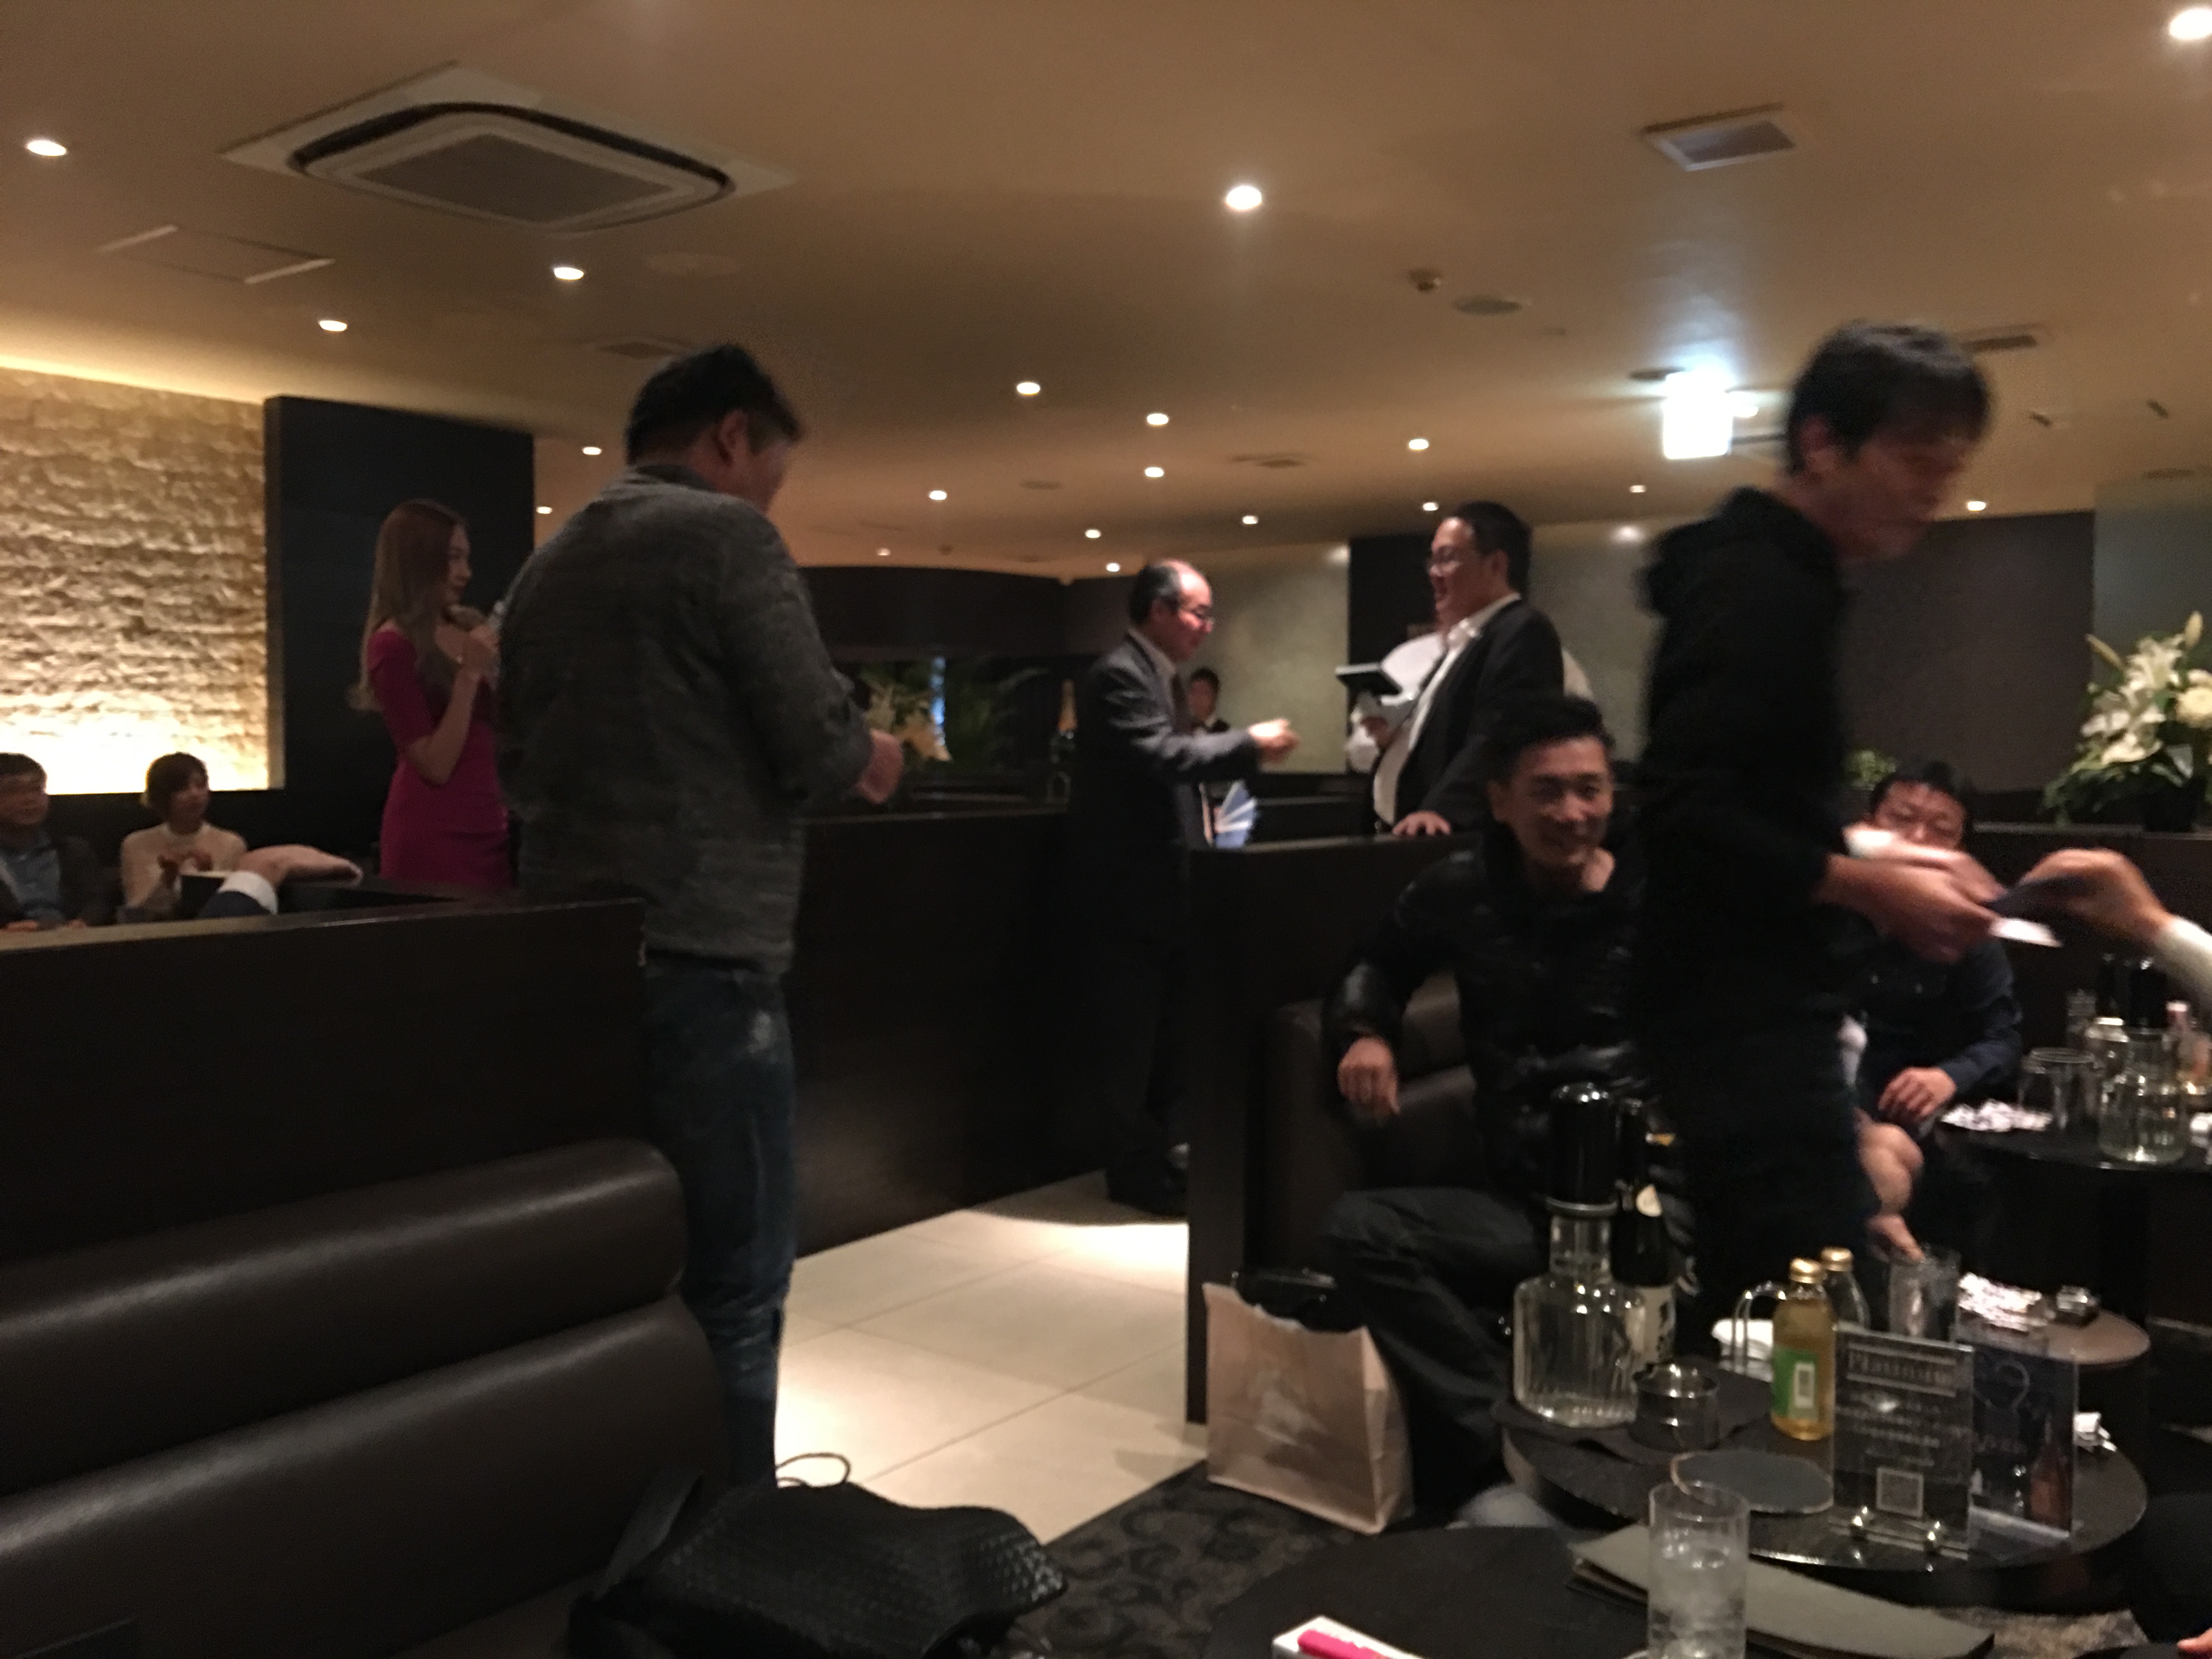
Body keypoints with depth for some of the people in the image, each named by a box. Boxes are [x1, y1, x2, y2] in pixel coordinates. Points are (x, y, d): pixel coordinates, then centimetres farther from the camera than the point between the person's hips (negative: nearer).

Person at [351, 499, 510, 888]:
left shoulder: (468, 627, 9)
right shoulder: (393, 644, -10)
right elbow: (435, 766, -17)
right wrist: (469, 674, -19)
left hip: (489, 823, 7)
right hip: (433, 835, -7)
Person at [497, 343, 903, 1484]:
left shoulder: (547, 564, 16)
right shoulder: (727, 534, -7)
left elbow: (520, 773, 20)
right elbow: (819, 745, -14)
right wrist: (873, 758, 7)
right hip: (701, 958, -8)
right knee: (731, 1281, 0)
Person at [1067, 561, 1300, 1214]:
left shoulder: (1162, 676, 16)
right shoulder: (1119, 675, -16)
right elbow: (1165, 755, -27)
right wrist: (1250, 742, -21)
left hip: (1162, 884, 10)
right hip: (1127, 889, -10)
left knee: (1163, 1032, 15)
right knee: (1127, 1035, -1)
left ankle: (1158, 1157, 25)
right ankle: (1138, 1169, 8)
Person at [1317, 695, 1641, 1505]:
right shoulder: (1464, 891, 10)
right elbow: (1378, 966, 27)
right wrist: (1365, 1033, 6)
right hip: (1518, 1201, 4)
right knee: (1357, 1229, -19)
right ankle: (1509, 1443, -19)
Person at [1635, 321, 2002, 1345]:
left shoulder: (1771, 577, 16)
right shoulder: (1757, 587, -15)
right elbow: (1681, 815, -26)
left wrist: (1869, 856, 10)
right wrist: (1867, 887, -19)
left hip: (1752, 1009, 11)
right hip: (1745, 1018, -11)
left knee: (1749, 1320, 17)